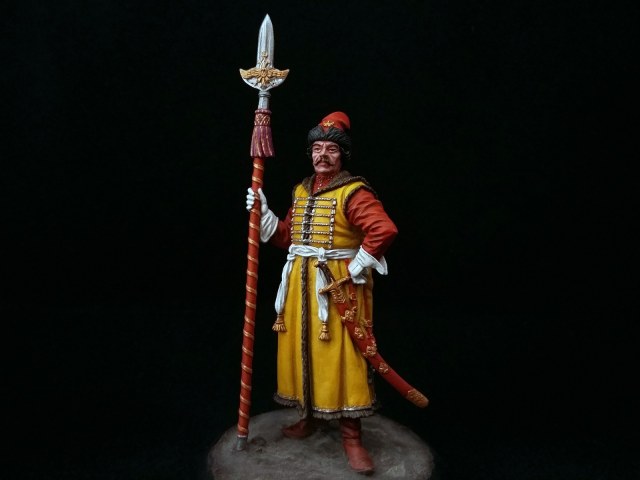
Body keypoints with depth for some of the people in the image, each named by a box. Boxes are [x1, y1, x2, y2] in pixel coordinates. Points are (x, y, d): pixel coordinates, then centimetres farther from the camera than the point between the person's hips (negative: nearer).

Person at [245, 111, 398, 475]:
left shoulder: (354, 192, -12)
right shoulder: (302, 190, 12)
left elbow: (385, 230, -26)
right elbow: (285, 237, 16)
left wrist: (356, 269, -20)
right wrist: (263, 212, 4)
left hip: (338, 286, -7)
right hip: (300, 284, 7)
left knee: (342, 357, -3)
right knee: (303, 350, 15)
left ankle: (352, 435, 11)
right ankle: (311, 415, 35)